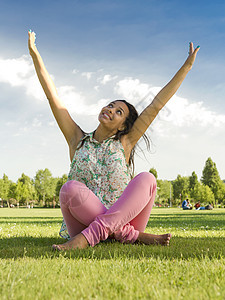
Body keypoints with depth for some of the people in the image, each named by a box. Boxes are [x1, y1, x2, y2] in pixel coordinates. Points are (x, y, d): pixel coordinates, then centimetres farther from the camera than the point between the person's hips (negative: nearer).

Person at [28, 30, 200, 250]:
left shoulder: (124, 143, 9)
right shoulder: (78, 140, 11)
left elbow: (156, 105, 7)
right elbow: (52, 96, 8)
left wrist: (186, 67, 6)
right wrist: (35, 54, 8)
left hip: (122, 219, 1)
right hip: (82, 221, 0)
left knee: (146, 178, -25)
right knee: (70, 188, -31)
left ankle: (88, 237, -35)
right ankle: (134, 235, -28)